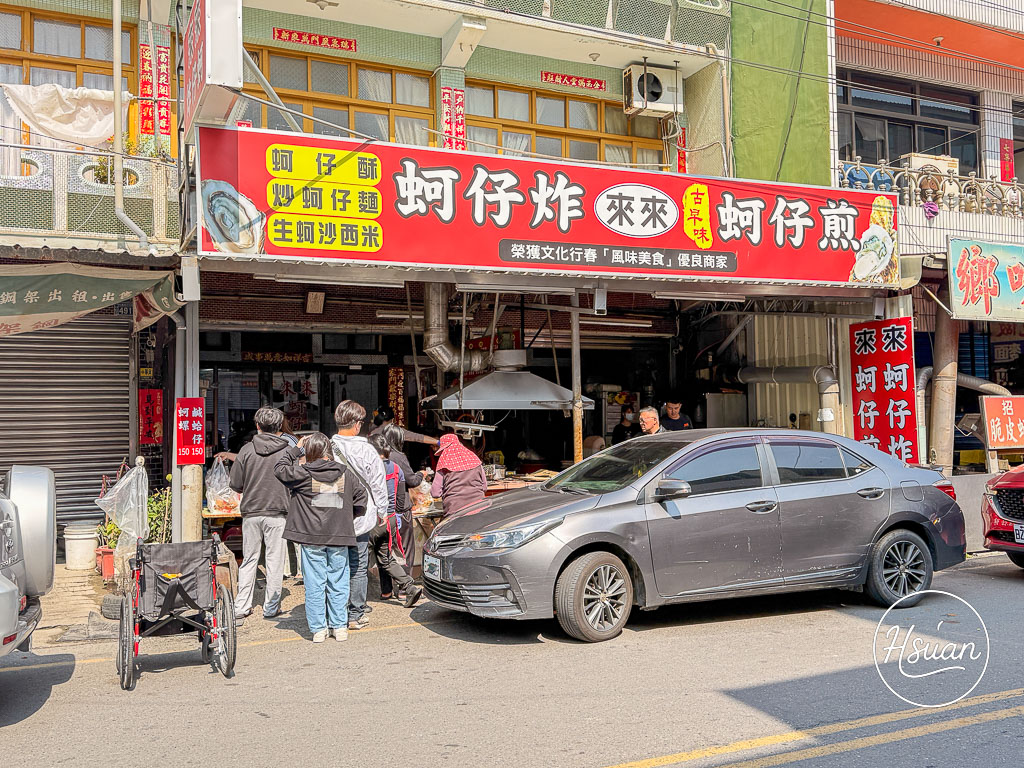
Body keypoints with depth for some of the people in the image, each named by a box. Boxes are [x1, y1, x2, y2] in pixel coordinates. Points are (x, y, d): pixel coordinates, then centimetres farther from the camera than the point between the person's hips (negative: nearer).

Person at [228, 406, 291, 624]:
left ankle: (242, 607, 14)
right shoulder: (287, 451, -6)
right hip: (277, 512, -2)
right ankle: (271, 607, 13)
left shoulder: (246, 450, -3)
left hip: (251, 512, 2)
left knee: (249, 560, 12)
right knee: (275, 561, 7)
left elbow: (235, 484, -1)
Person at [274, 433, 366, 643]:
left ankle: (318, 629, 8)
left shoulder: (303, 474, -6)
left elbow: (280, 469, 7)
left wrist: (295, 449, 12)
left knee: (315, 584, 5)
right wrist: (352, 518, 25)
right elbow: (361, 498, 11)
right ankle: (340, 627, 14)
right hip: (339, 538, 2)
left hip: (311, 539, -2)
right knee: (338, 584, 9)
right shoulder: (345, 474, 4)